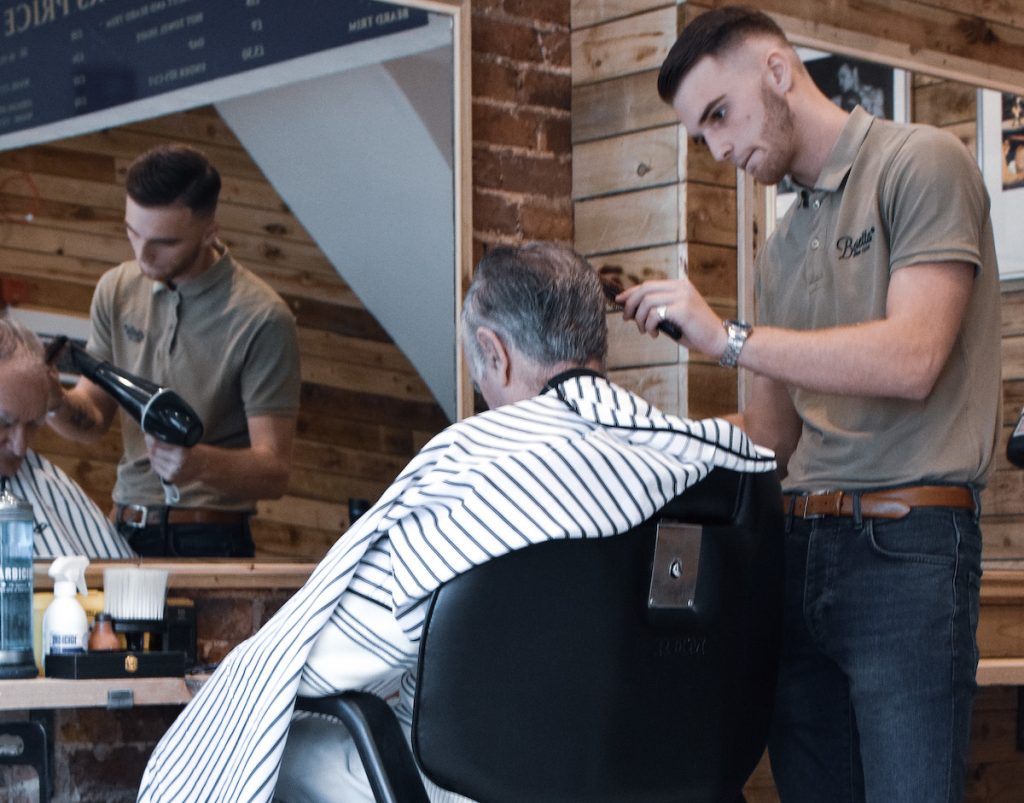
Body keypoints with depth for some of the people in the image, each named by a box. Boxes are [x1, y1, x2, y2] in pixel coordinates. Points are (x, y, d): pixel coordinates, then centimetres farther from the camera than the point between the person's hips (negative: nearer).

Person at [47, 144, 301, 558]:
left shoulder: (261, 319, -11)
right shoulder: (116, 289, 8)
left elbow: (274, 471, -11)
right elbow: (94, 419, 14)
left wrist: (199, 464, -29)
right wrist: (55, 402, -7)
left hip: (207, 540, -5)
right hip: (124, 534, 5)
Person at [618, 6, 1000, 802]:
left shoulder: (919, 163, -2)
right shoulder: (781, 250, 20)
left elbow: (911, 358, -16)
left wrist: (729, 336, -16)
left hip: (906, 547, -7)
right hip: (803, 546, 7)